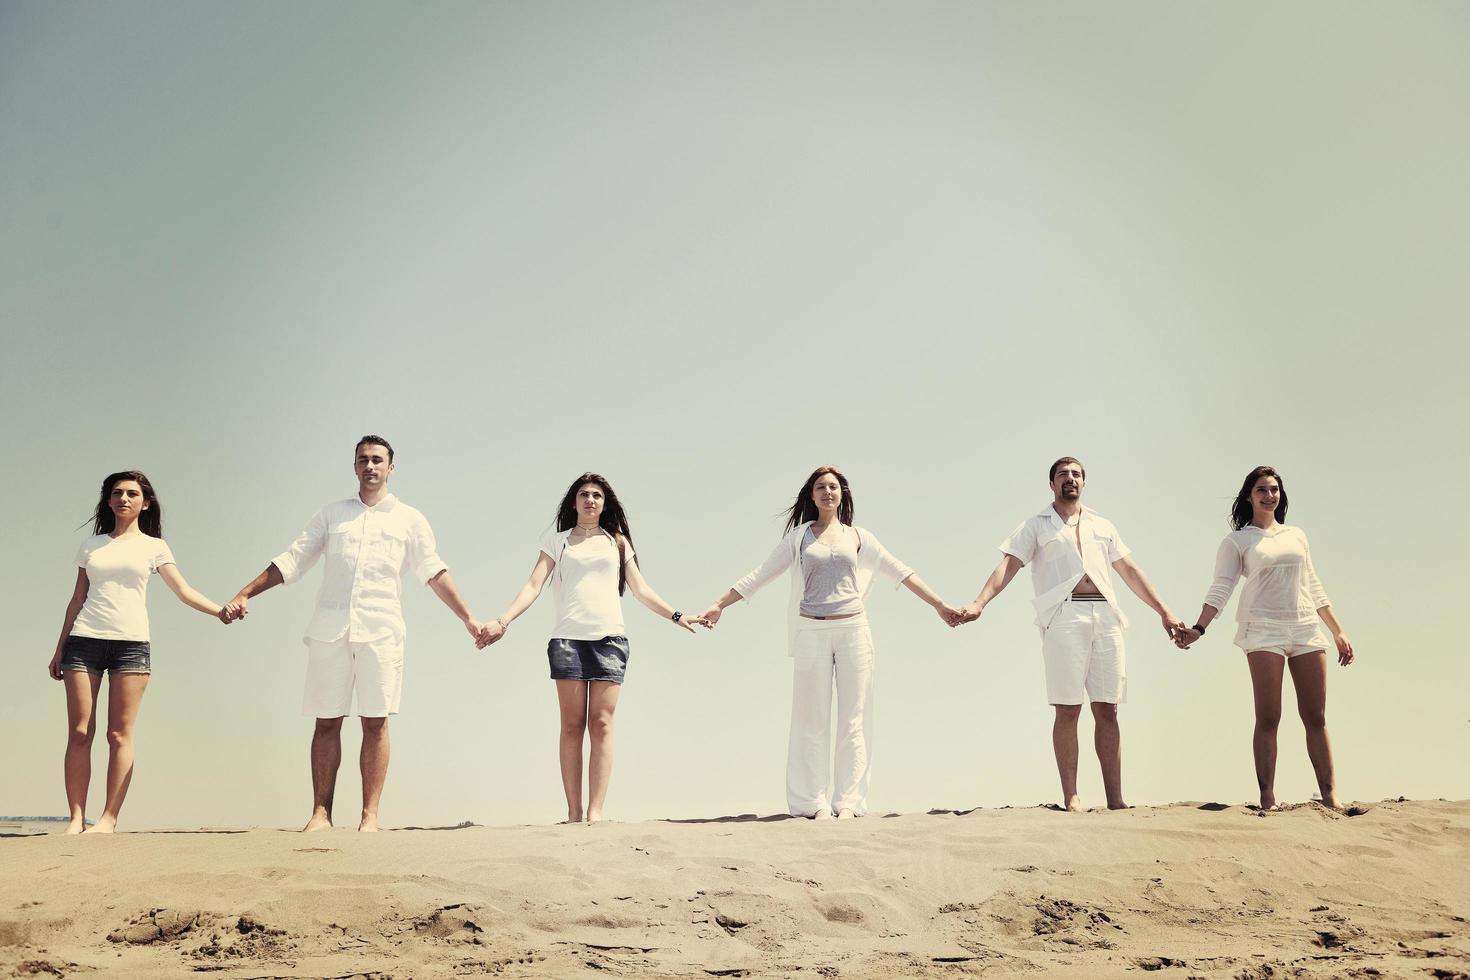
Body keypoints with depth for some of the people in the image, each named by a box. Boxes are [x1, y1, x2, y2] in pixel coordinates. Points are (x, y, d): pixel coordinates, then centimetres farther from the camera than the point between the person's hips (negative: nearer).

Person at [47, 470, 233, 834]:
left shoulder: (154, 546, 12)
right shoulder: (91, 545, 17)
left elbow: (184, 592, 4)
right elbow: (77, 600, 18)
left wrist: (220, 610, -12)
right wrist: (59, 649, 14)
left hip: (131, 642, -2)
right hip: (84, 640, 2)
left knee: (120, 735, -6)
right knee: (79, 732, -4)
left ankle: (109, 818, -6)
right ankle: (76, 818, -2)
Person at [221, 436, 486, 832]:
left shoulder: (410, 520, 13)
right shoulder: (331, 514, 17)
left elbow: (434, 573, 10)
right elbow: (291, 561, 15)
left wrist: (468, 619, 1)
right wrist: (244, 595, 6)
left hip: (380, 631, -1)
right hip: (329, 629, 1)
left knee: (375, 722, -4)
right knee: (326, 722, 0)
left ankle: (370, 815, -1)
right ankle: (321, 813, 3)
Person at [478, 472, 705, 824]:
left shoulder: (618, 542, 18)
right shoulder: (557, 541, 14)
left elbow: (640, 589, 19)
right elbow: (534, 585, 6)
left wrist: (676, 616, 11)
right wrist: (502, 621, -7)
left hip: (609, 637, 1)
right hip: (568, 637, -1)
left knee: (601, 723, -7)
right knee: (572, 725, -5)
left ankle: (595, 812, -12)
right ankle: (573, 813, -6)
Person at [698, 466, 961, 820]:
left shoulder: (859, 537, 11)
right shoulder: (799, 536, 10)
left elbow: (899, 572, 13)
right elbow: (760, 575, 8)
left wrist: (939, 604, 10)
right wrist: (720, 603, 2)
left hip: (853, 630, 1)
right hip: (811, 632, -1)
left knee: (853, 720, -1)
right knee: (813, 720, -1)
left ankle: (848, 802, 1)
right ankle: (817, 803, 0)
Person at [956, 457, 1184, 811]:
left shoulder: (1102, 525, 24)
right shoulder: (1036, 525, 13)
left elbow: (1130, 571, 23)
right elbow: (1008, 566, 1)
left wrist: (1164, 611, 17)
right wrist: (979, 603, -13)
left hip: (1105, 615, 3)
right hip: (1063, 616, -3)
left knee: (1107, 709, 0)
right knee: (1067, 709, -6)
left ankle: (1115, 798, 1)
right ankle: (1071, 797, -5)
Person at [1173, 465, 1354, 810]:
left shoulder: (1296, 535, 19)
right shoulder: (1236, 541, 8)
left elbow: (1313, 588, 23)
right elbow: (1220, 589, -2)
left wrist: (1338, 632, 20)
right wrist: (1199, 628, -17)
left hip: (1306, 628, 4)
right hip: (1264, 630, -4)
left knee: (1316, 716, 1)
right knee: (1268, 718, -7)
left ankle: (1331, 796, 1)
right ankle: (1267, 798, -7)